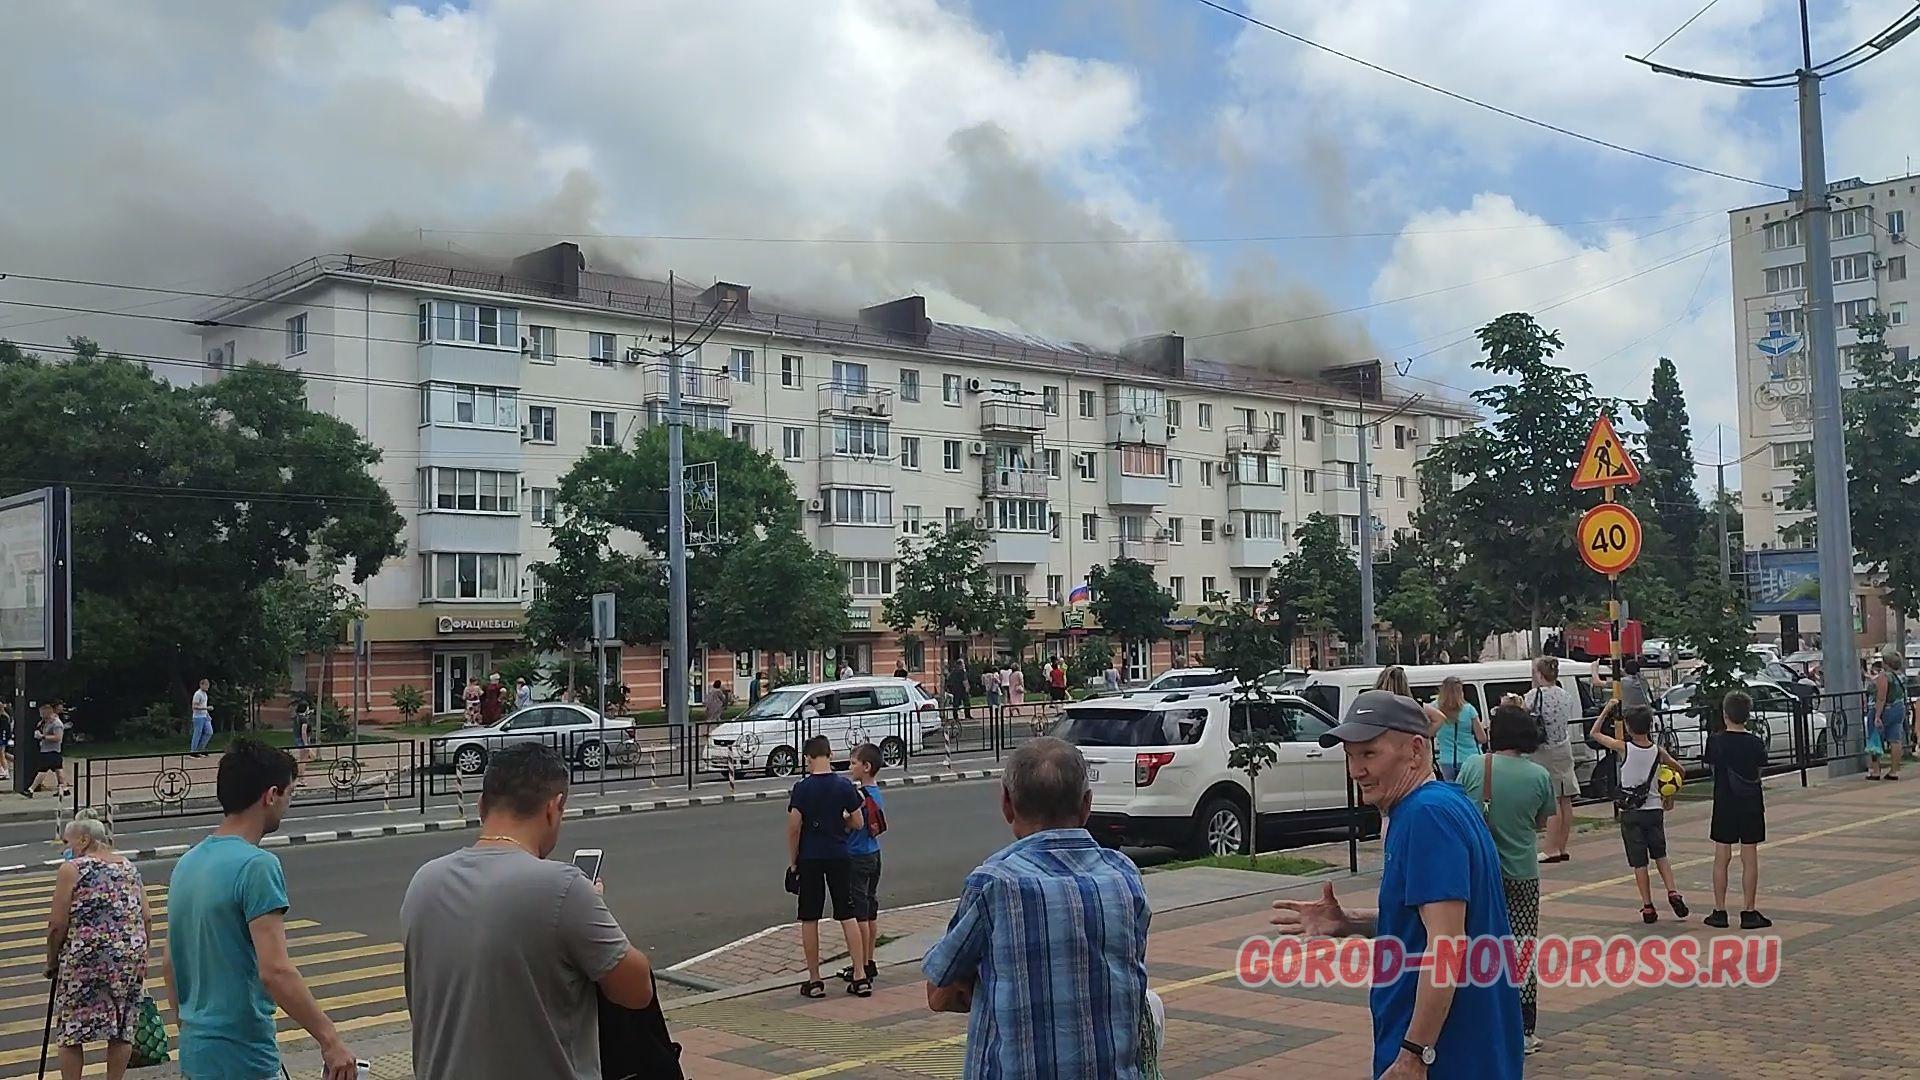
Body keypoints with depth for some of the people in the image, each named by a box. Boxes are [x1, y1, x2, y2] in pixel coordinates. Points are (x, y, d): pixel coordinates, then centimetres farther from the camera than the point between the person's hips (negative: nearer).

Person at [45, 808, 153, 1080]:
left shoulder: (71, 869, -4)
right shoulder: (129, 867, 11)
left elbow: (57, 924, -7)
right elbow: (146, 918, 9)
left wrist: (52, 961, 6)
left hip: (85, 958, -5)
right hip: (129, 956, 5)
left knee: (71, 1030, 7)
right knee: (122, 1028, 11)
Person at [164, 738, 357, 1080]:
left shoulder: (186, 863, 7)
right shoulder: (256, 866, -19)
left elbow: (169, 962, 16)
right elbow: (275, 971, -26)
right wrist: (329, 1039, -20)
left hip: (196, 1052, 8)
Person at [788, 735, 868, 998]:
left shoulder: (801, 788, -9)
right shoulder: (845, 787, -3)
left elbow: (794, 828, -9)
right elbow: (858, 823, 1)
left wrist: (792, 863, 1)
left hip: (809, 858, -2)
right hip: (839, 857, 2)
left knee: (809, 920, 7)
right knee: (848, 917, 7)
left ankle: (814, 981, 10)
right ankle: (861, 977, 4)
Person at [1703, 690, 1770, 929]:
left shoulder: (1715, 741, -9)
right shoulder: (1756, 743, -8)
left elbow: (1711, 768, 3)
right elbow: (1759, 773, 2)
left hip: (1724, 804, 0)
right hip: (1751, 805, 0)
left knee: (1721, 858, 7)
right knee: (1749, 858, 5)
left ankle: (1720, 912, 10)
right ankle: (1749, 913, 7)